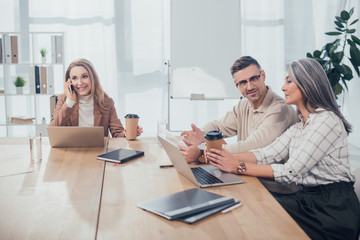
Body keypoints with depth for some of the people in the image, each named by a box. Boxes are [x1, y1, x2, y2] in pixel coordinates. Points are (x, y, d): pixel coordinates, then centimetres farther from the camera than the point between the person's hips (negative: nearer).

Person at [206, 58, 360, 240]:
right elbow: (268, 153, 4)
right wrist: (229, 158, -11)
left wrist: (239, 167, -21)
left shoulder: (327, 121, -16)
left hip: (333, 208, -7)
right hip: (308, 197, 7)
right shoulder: (299, 126, 14)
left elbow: (291, 172, -21)